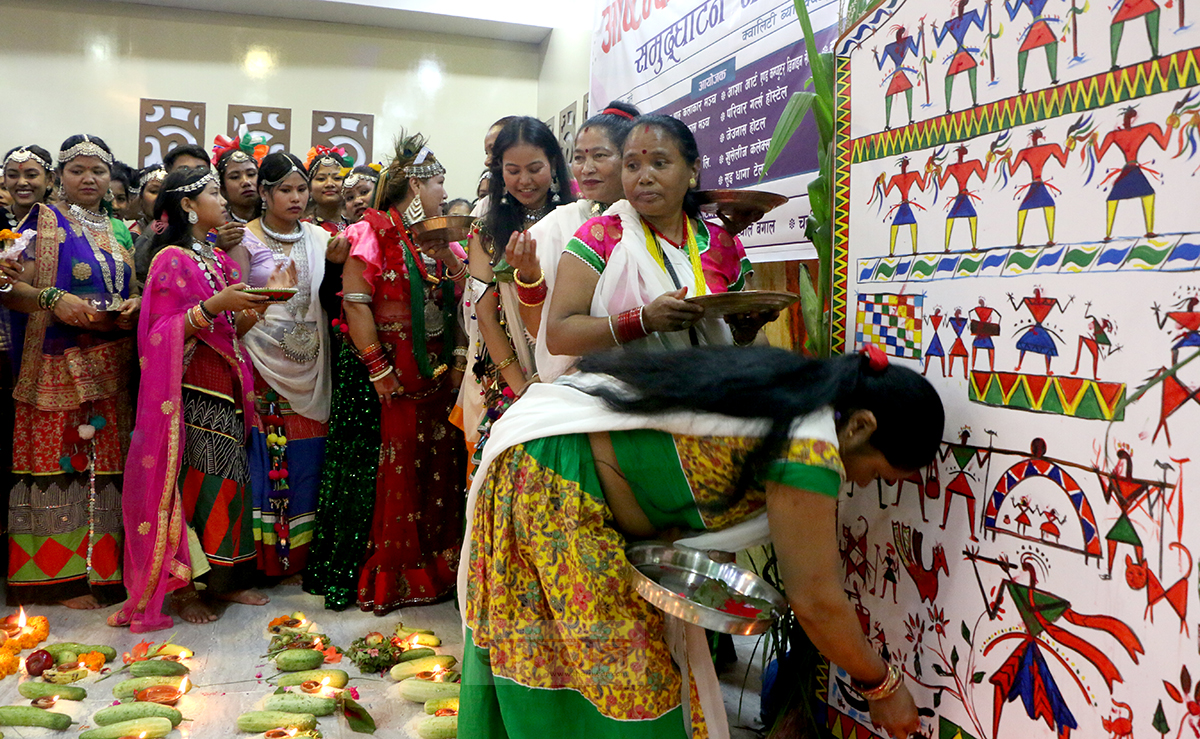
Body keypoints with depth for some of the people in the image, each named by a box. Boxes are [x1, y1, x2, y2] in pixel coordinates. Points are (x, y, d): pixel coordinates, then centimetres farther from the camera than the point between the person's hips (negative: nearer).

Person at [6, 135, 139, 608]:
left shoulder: (120, 232, 18)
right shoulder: (43, 221, 4)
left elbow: (133, 291, 21)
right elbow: (14, 288, -3)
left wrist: (134, 306, -1)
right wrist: (53, 299, -21)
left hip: (111, 368, 4)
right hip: (58, 365, -4)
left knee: (105, 462, 4)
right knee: (60, 460, -5)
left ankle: (103, 566, 13)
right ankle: (61, 576, 3)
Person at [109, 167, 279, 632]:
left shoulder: (220, 259, 17)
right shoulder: (172, 260, -6)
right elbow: (164, 334, -14)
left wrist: (252, 310, 0)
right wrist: (214, 305, -23)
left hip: (227, 392, 7)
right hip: (192, 394, -7)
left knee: (226, 481, 7)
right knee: (192, 484, -4)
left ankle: (222, 579, 16)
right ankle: (182, 588, 8)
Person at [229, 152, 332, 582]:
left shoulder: (320, 239, 12)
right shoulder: (245, 239, 2)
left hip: (308, 368, 3)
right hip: (262, 364, -3)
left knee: (305, 458, 2)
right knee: (264, 459, -5)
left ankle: (299, 555, 13)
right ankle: (260, 558, 6)